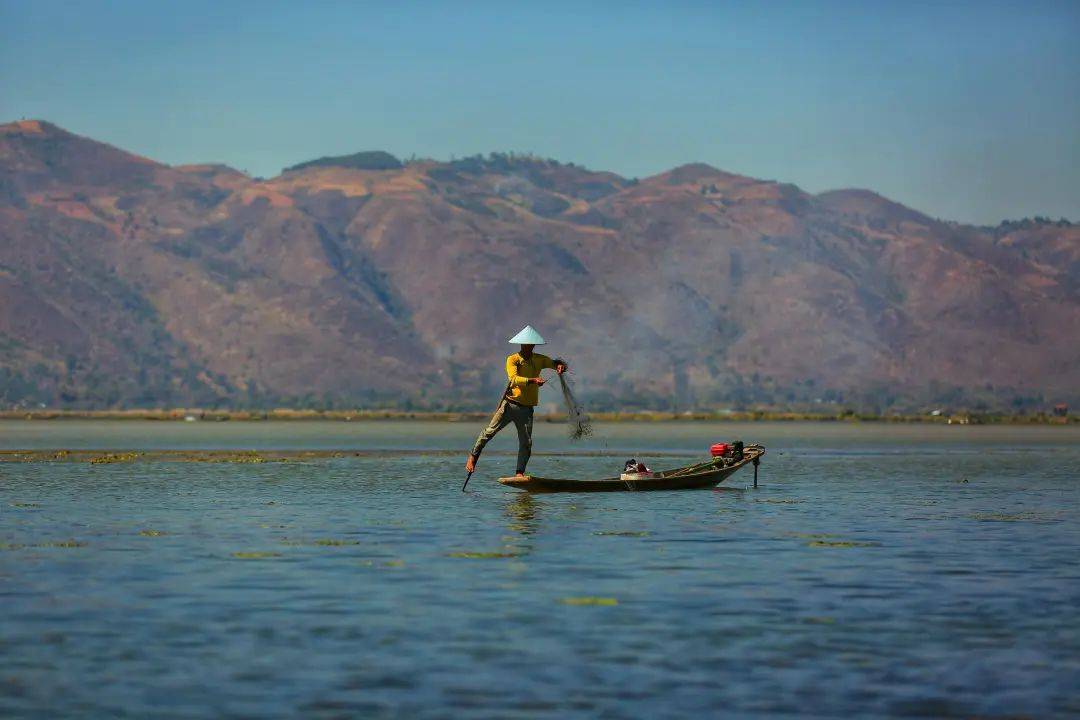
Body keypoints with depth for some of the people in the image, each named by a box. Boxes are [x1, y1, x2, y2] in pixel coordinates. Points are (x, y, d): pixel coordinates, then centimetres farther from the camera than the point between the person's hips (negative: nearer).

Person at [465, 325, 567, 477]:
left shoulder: (539, 360, 11)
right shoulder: (512, 360, -3)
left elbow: (555, 363, 15)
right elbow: (514, 379, -18)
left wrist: (560, 366, -10)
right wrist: (533, 380, -32)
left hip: (527, 408, 4)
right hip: (510, 404, -4)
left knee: (526, 442, -2)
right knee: (490, 431, -10)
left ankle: (520, 473, 5)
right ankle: (473, 456, 4)